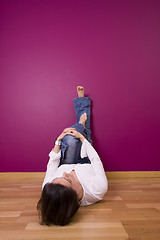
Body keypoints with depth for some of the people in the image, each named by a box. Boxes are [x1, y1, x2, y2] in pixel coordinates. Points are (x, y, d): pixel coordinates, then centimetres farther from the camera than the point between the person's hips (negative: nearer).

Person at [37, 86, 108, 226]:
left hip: (66, 165, 1)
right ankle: (82, 126, 44)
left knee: (70, 138, -11)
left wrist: (58, 141, -15)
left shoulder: (49, 192, -41)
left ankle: (81, 124, 26)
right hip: (87, 166, 0)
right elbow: (96, 160, -29)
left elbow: (53, 164, -21)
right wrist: (82, 138, -20)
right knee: (84, 132, 8)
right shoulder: (98, 190, -45)